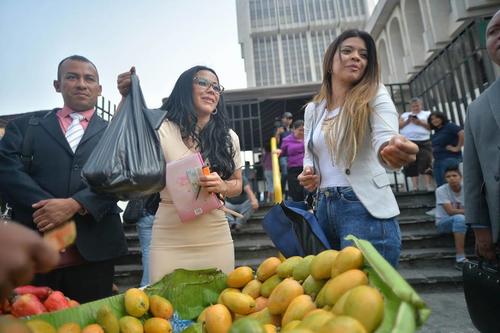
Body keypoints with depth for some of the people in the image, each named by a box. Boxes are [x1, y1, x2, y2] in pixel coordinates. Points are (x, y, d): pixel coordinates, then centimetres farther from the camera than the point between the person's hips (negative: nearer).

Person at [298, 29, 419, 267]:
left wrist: (394, 152, -43)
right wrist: (309, 174, -1)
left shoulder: (374, 96, -3)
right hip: (325, 208, 5)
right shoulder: (313, 109, 11)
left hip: (366, 209, -5)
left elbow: (384, 141, -20)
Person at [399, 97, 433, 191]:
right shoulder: (405, 115, 23)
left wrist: (420, 122, -9)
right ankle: (415, 187, -3)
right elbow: (398, 126, 9)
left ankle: (428, 186, -14)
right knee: (411, 165, -4)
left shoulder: (427, 113, 18)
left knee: (426, 164, -13)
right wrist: (407, 121, -6)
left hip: (424, 142, -2)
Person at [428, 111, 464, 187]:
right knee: (440, 185, 5)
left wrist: (458, 147, -14)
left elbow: (462, 134, -17)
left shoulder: (449, 126, -2)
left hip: (450, 159, -7)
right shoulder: (435, 133, 19)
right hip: (437, 161, 7)